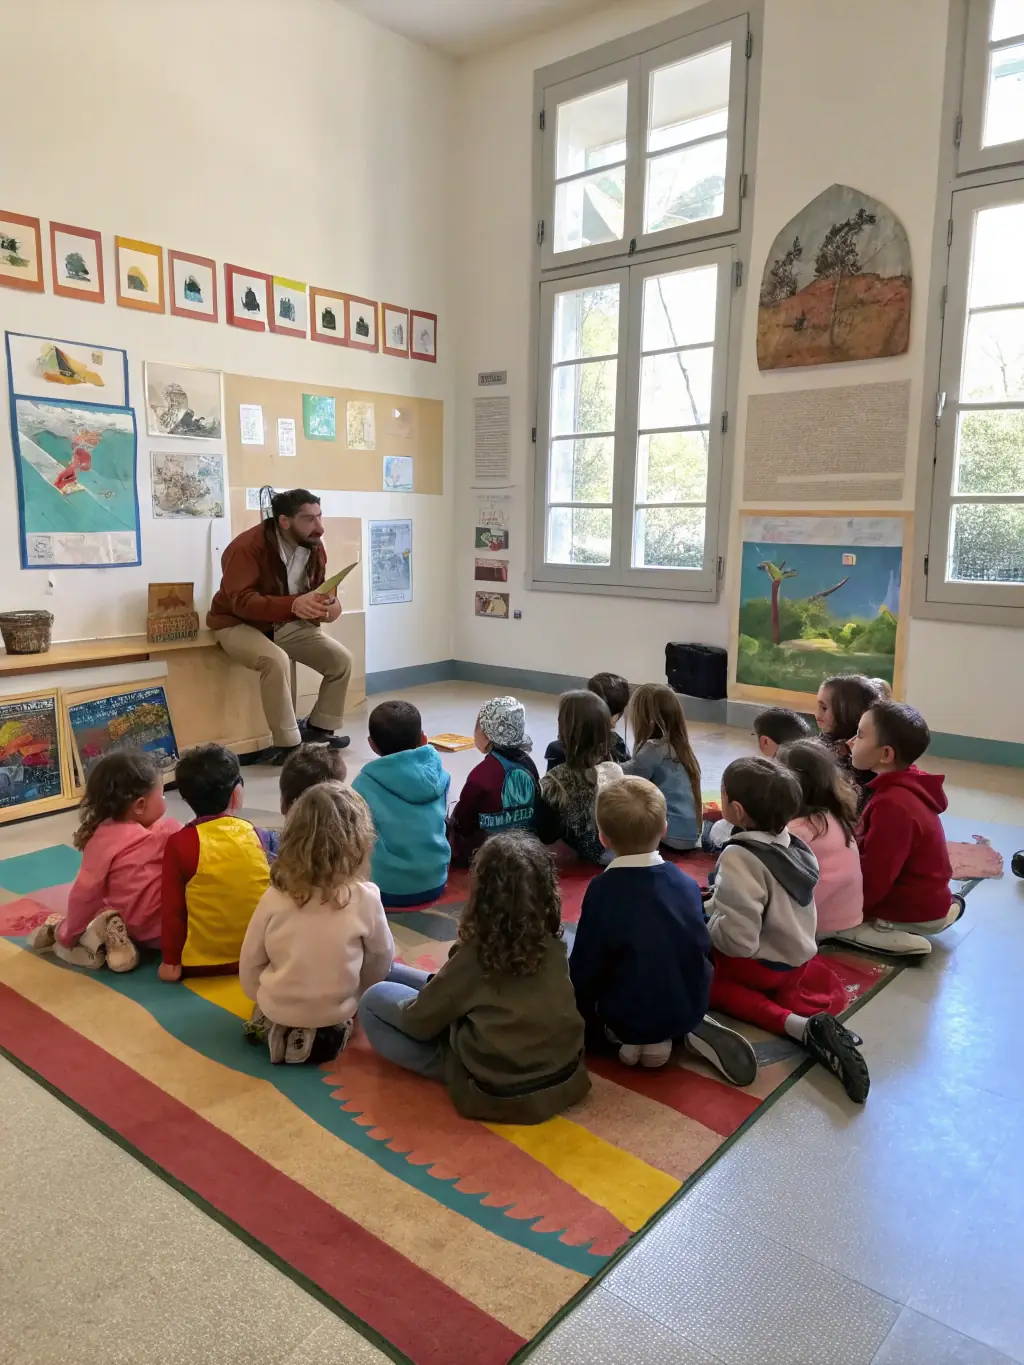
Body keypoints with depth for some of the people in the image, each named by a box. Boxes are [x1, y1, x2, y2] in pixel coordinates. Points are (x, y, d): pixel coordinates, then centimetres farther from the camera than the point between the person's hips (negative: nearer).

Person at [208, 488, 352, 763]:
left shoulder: (313, 547, -5)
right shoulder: (248, 547, -27)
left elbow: (319, 591, 2)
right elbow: (241, 601, -35)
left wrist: (330, 605, -25)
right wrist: (294, 605, -50)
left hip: (286, 625, 7)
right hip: (238, 624, -7)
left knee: (341, 659, -7)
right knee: (276, 660, -36)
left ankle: (318, 728, 12)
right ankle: (287, 745, -24)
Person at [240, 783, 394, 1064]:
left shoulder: (275, 896, -15)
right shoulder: (365, 897, -19)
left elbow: (249, 965, -4)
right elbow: (382, 960, -4)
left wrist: (268, 1001, 15)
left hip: (276, 1010, 3)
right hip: (337, 1013, -3)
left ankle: (275, 1029, 16)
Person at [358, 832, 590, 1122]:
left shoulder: (475, 956, -19)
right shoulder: (553, 945, -5)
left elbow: (419, 1021, -7)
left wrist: (432, 985, 14)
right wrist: (438, 984, 17)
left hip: (498, 1091, -4)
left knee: (373, 1000, 0)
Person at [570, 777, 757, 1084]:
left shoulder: (602, 890, -21)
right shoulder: (686, 883, -7)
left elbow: (585, 966, -14)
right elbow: (703, 948, 6)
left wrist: (581, 1015, 5)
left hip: (627, 1016, -4)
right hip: (690, 1006, 4)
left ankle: (629, 1038, -1)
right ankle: (691, 1030, 7)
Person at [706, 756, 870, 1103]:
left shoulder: (739, 857, -28)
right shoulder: (793, 844, -4)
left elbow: (738, 938, -32)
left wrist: (703, 922, -13)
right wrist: (717, 903, 10)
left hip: (760, 964, -7)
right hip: (798, 956, 8)